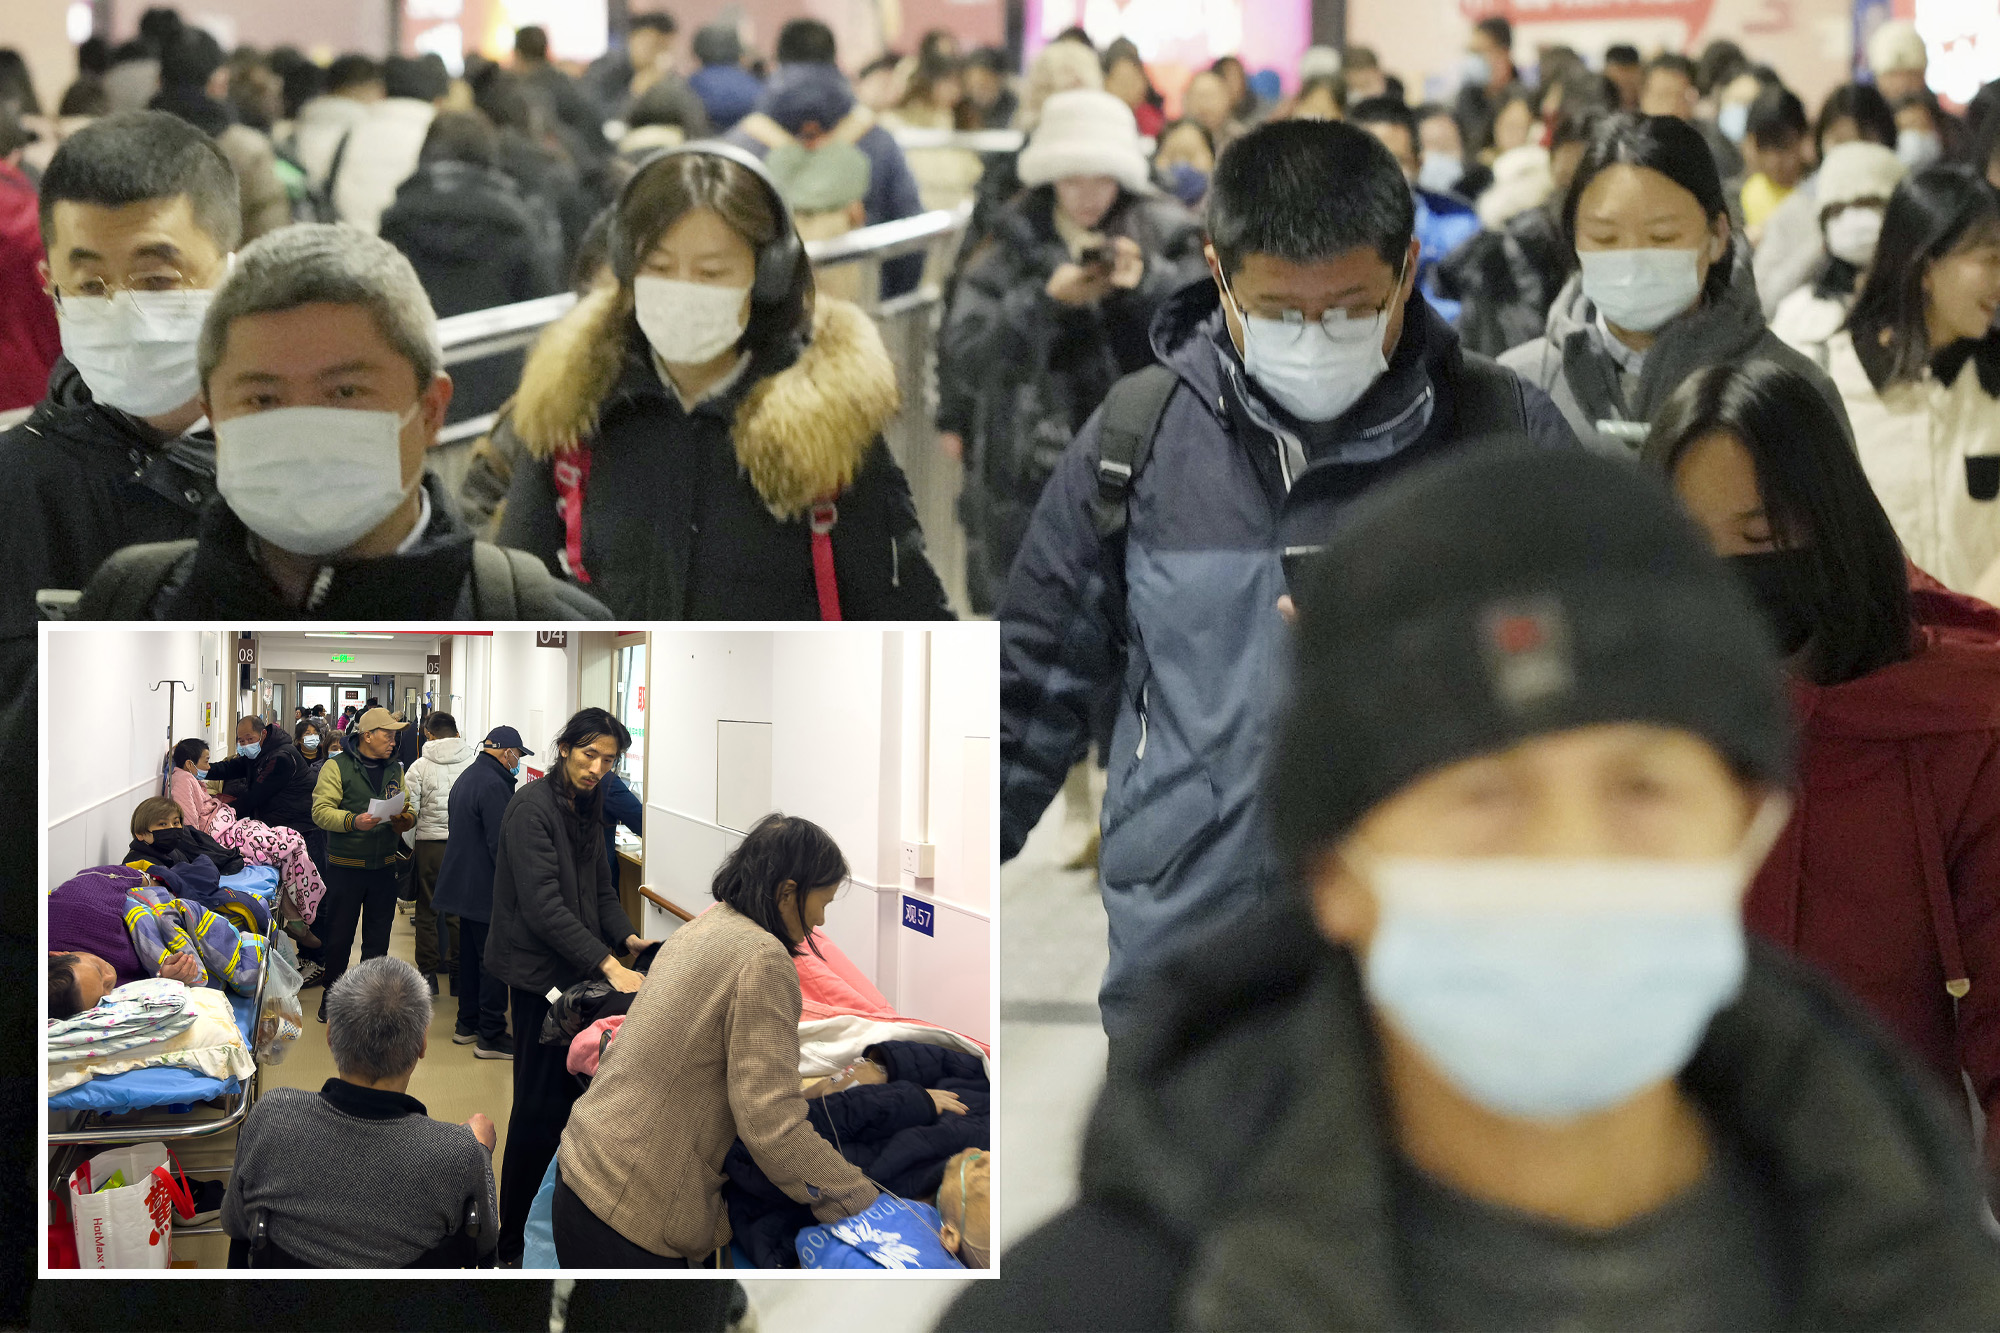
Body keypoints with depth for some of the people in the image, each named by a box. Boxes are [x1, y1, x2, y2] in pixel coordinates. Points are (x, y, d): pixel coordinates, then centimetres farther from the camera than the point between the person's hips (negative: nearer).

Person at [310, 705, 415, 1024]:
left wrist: (406, 820, -8)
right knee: (339, 937, 2)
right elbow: (321, 811, -13)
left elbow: (408, 809, 15)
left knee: (378, 938, 10)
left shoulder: (394, 770, 12)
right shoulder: (337, 767, -6)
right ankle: (331, 996, 14)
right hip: (345, 866, -5)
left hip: (384, 866, 5)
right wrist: (353, 821, -28)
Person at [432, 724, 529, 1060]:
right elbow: (500, 844, -23)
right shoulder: (494, 785, -20)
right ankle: (491, 1036, -2)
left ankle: (467, 1024, 27)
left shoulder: (466, 777, 13)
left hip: (464, 882, 10)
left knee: (471, 955, 19)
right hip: (487, 890, -10)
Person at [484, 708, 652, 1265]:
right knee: (542, 1104, -7)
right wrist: (608, 964, -28)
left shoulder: (587, 807, 12)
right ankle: (515, 1244, 0)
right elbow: (544, 905, -23)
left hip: (576, 968, 8)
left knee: (571, 1093, 9)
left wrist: (626, 936, 0)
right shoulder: (532, 807, -16)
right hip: (539, 970, -8)